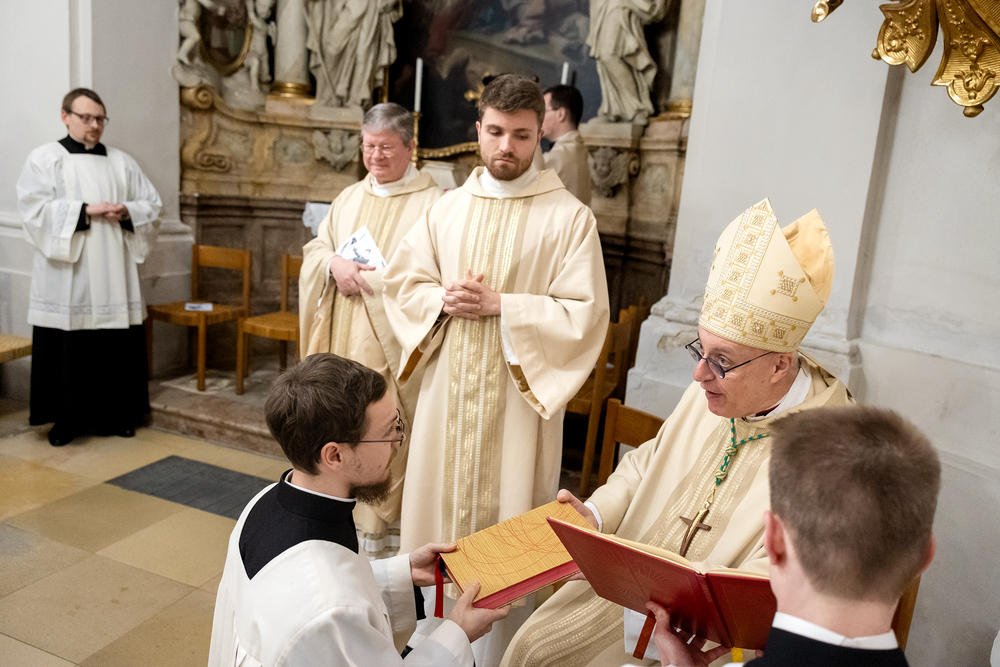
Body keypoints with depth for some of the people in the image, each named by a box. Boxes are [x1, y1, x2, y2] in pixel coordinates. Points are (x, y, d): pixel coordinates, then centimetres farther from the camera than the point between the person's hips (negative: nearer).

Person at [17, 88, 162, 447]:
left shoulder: (122, 162, 15)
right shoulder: (45, 158, 4)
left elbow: (152, 204, 13)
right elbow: (35, 208, -8)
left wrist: (127, 212, -7)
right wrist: (85, 210, -16)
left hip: (114, 276, 3)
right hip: (66, 278, -3)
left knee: (117, 346, 2)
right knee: (67, 348, -1)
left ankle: (114, 415, 14)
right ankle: (66, 419, 11)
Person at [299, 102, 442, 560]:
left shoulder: (432, 203, -7)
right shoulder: (349, 199, 15)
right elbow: (314, 249, 15)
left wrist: (371, 279, -17)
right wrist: (334, 264, -8)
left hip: (390, 346, -6)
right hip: (343, 342, 6)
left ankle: (385, 532, 13)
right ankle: (349, 515, 28)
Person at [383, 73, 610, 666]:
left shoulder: (569, 217, -7)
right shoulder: (447, 209, 7)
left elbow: (585, 313, -12)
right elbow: (403, 283, 10)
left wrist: (500, 305, -19)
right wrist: (444, 299, -11)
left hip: (517, 393, -4)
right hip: (449, 388, 4)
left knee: (506, 524, 5)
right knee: (442, 509, 14)